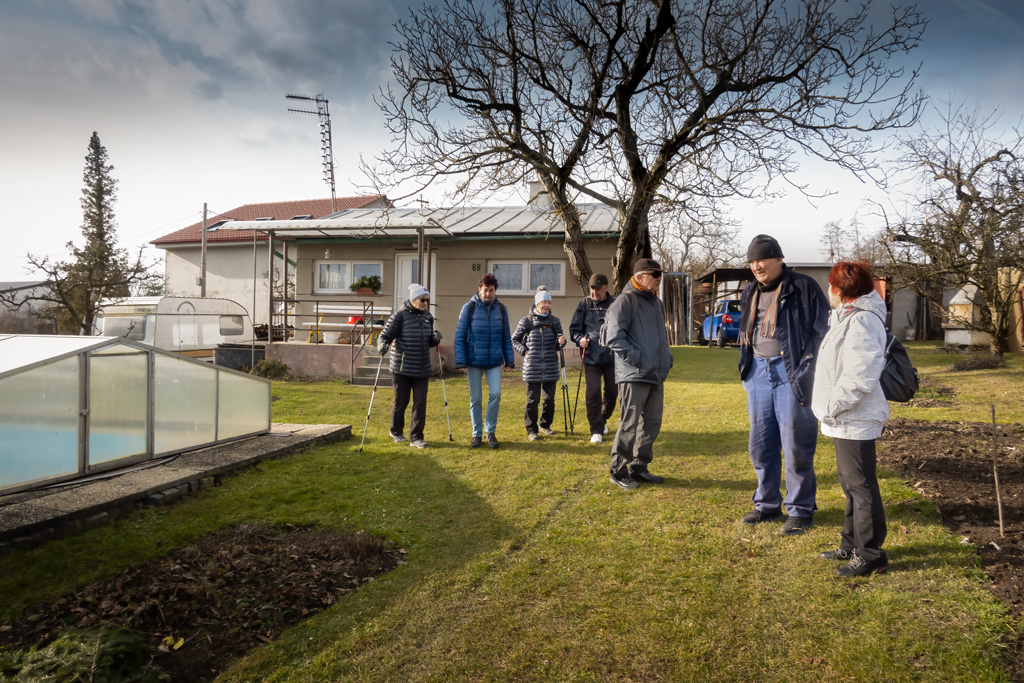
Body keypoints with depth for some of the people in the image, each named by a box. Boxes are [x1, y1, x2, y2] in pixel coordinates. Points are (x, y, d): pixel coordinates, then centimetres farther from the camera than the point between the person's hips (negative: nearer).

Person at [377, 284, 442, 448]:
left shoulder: (428, 317, 10)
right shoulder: (400, 315, -8)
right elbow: (385, 334, -7)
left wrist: (435, 339, -4)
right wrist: (382, 345, -27)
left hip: (422, 369, 5)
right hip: (402, 367, -4)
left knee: (420, 402, 0)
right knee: (401, 401, 8)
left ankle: (416, 437, 10)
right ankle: (396, 431, 32)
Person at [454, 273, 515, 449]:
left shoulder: (501, 309, 3)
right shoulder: (469, 308, -4)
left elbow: (506, 337, 8)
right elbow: (459, 336, -4)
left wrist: (510, 360, 4)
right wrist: (461, 361, -9)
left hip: (495, 361, 1)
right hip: (474, 360, -1)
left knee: (495, 393, -9)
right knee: (475, 398, 6)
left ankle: (490, 431, 10)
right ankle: (477, 434, 21)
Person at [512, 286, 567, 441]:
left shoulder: (554, 321, 6)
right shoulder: (526, 321, -1)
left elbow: (557, 345, 8)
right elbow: (514, 340, 9)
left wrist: (561, 342, -14)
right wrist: (524, 351, -5)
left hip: (551, 368, 3)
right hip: (532, 368, -3)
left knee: (550, 399, 10)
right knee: (532, 399, 1)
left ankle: (545, 425, 29)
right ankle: (531, 430, 13)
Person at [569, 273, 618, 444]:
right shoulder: (584, 304, 4)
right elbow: (574, 328, 7)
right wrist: (580, 340, -12)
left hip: (612, 356, 1)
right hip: (591, 357, -1)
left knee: (612, 391, 11)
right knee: (593, 392, -6)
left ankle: (603, 419, 37)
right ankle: (596, 430, 6)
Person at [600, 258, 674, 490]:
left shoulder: (656, 302, 19)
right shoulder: (626, 300, -9)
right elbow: (614, 338, -17)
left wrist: (667, 358, 13)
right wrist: (638, 360, -18)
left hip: (656, 375, 9)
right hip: (634, 375, -9)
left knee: (652, 423, 12)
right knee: (630, 424, -4)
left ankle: (639, 468, 24)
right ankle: (618, 472, 8)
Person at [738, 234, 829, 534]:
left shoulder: (803, 287, -5)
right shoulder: (750, 293, 15)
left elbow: (821, 331, -8)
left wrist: (805, 373, -15)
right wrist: (745, 366, 14)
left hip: (790, 372, -6)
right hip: (759, 371, 7)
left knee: (795, 446, -1)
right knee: (761, 444, 11)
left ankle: (800, 510, 13)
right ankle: (767, 504, 25)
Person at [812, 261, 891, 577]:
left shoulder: (862, 321, -18)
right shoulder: (847, 316, 15)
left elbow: (859, 377, -25)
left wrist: (833, 405, -20)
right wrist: (831, 407, 17)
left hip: (855, 420, -11)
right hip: (845, 419, 11)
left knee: (861, 486, -2)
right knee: (850, 483, 19)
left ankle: (870, 554, 9)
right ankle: (852, 543, 32)